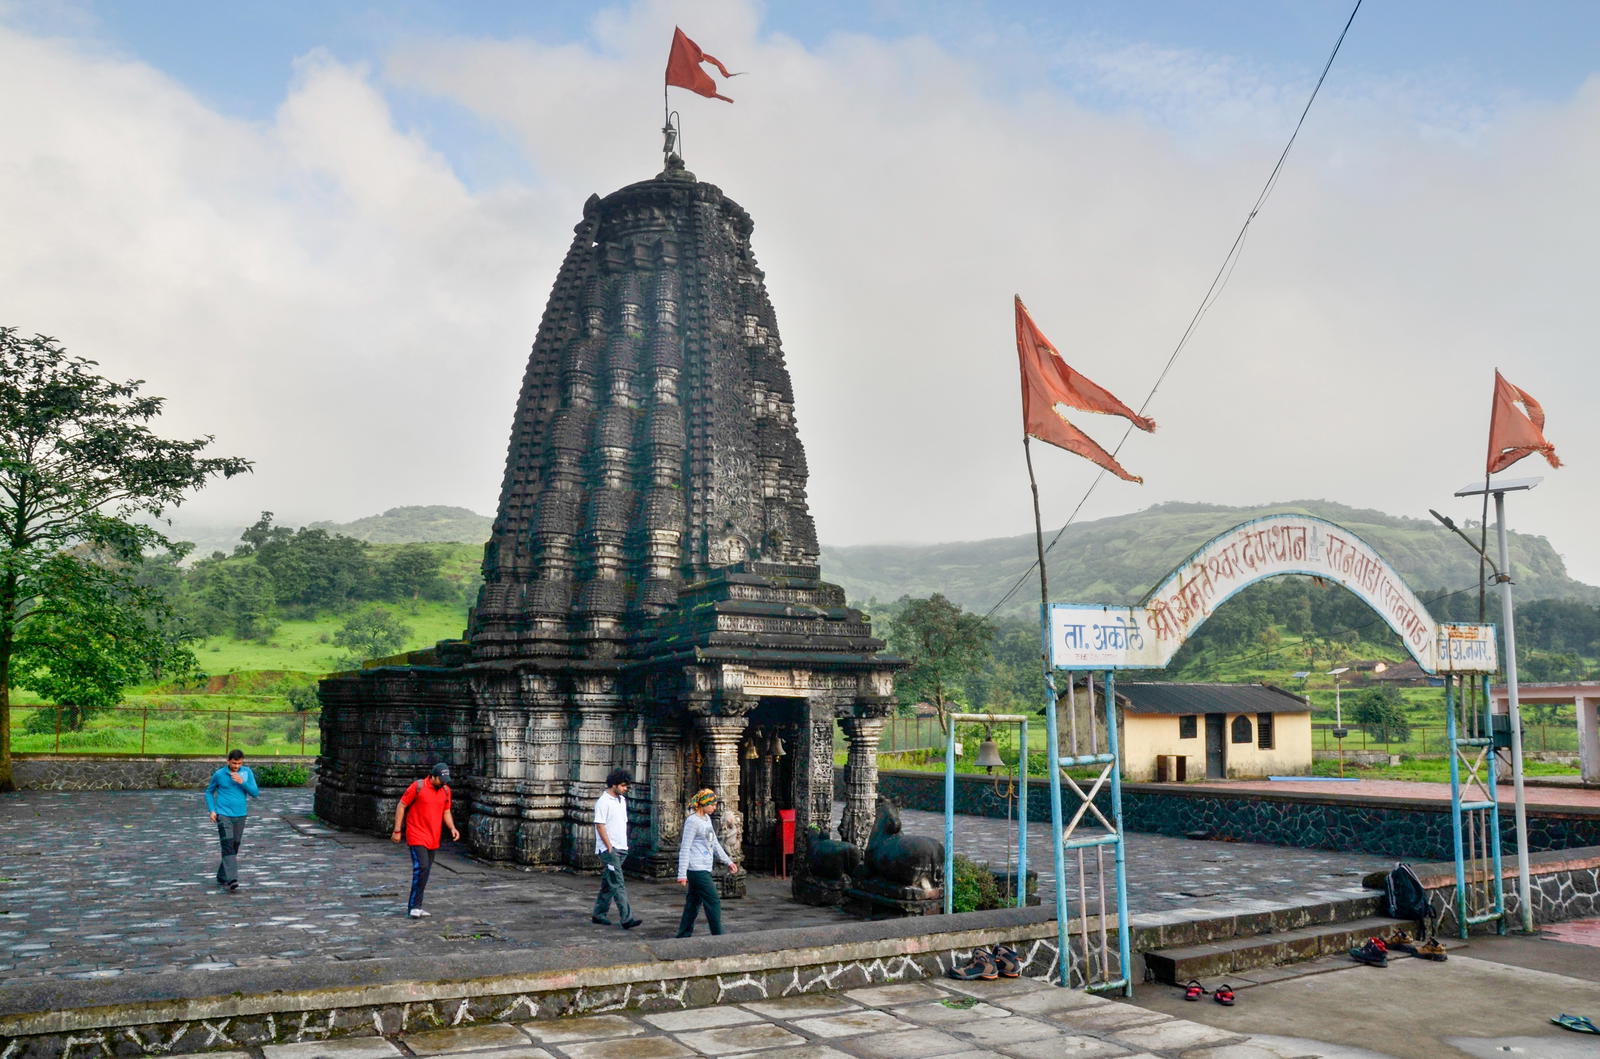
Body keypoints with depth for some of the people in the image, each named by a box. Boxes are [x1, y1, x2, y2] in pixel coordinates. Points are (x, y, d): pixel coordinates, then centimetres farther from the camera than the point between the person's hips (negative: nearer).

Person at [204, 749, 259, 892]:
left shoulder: (247, 772, 0)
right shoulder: (219, 774, -3)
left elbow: (256, 793, -2)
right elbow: (209, 792, 11)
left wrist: (242, 782, -16)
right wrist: (212, 810, 0)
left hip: (240, 815, 3)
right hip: (223, 814, -3)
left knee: (234, 847, 8)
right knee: (228, 846, -15)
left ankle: (222, 878, 24)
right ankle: (231, 880, -24)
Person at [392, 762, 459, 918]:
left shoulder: (446, 790, 6)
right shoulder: (418, 787, -11)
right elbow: (401, 806, -6)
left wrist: (452, 828, -2)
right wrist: (397, 831, -7)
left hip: (433, 839, 6)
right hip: (417, 836, -6)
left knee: (425, 870, 10)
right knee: (421, 867, -17)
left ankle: (415, 906, 19)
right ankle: (414, 906, -10)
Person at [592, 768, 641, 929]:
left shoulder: (622, 800, 15)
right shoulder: (603, 801, -12)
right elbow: (600, 826, -15)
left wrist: (624, 845, 14)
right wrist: (610, 848, -16)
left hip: (621, 849, 9)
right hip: (608, 849, -8)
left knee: (608, 884, 13)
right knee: (618, 885, -13)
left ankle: (598, 914, 21)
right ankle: (626, 919, -17)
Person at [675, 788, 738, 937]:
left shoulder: (707, 819, 16)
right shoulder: (692, 821, -12)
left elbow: (715, 844, 25)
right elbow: (685, 848, -14)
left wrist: (728, 861, 25)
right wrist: (682, 874, -17)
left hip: (704, 869, 9)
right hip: (697, 869, -9)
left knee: (694, 903, 10)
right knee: (714, 901, -8)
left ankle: (683, 937, 15)